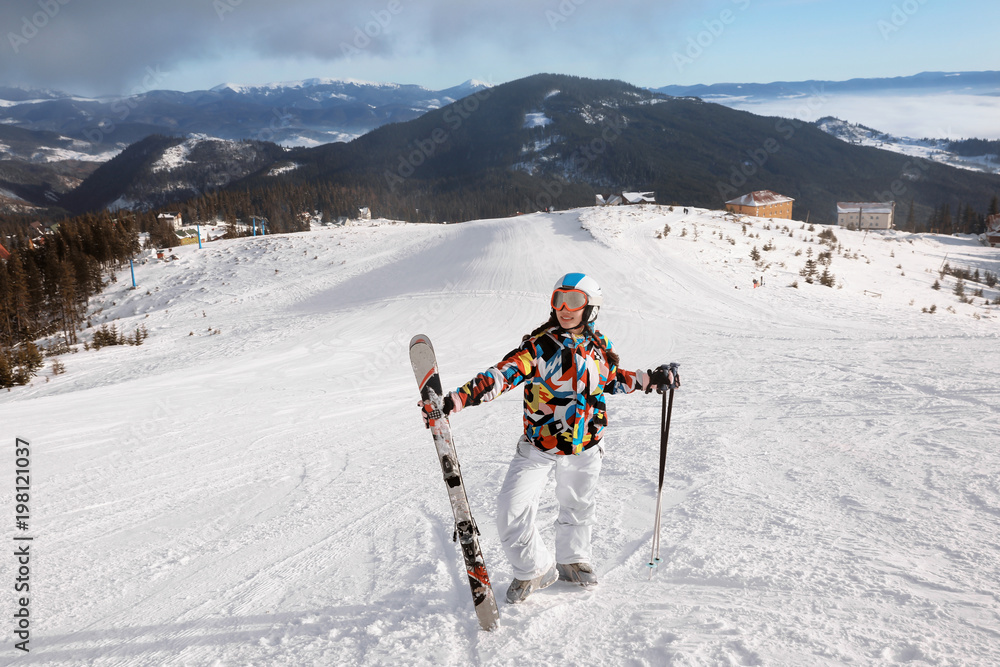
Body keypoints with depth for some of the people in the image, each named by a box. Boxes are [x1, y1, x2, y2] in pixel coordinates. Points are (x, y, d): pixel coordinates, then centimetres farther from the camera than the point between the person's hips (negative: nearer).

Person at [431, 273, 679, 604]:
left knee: (578, 507, 19)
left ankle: (572, 561, 46)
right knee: (512, 509, -11)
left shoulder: (599, 345, -1)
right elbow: (504, 374, -24)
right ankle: (534, 568, 14)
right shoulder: (540, 344, -14)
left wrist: (650, 379, 12)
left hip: (584, 446, 3)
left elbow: (611, 379, 18)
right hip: (539, 445, -3)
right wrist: (458, 398, -36)